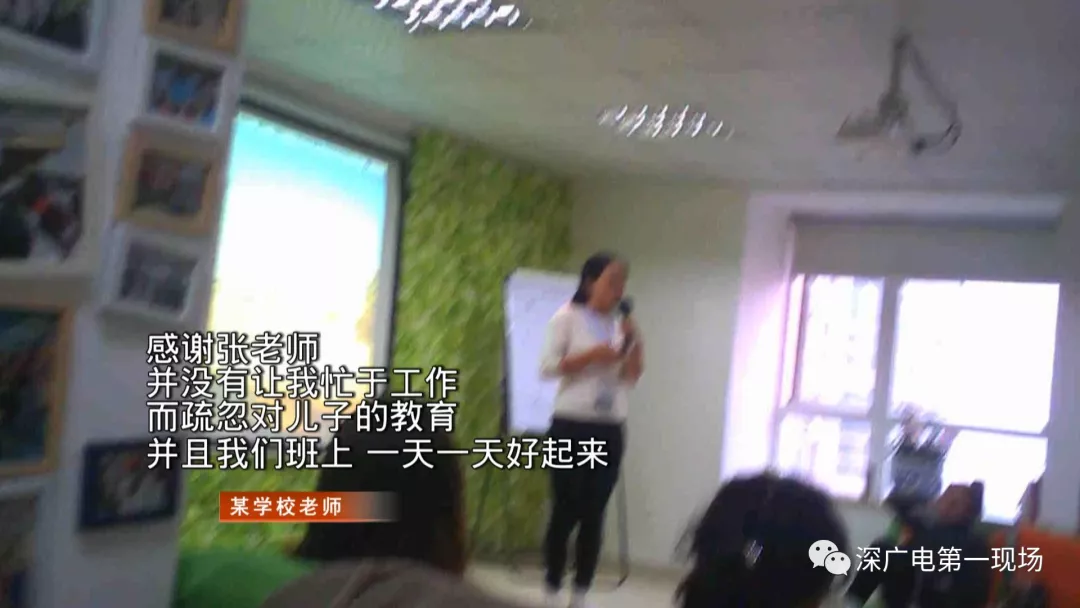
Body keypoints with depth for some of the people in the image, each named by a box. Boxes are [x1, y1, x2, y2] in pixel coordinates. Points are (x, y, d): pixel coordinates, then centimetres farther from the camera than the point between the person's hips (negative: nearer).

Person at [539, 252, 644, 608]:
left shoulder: (620, 325, 10)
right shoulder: (568, 318, -3)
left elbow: (632, 377, 10)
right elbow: (547, 367, -10)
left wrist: (633, 343, -5)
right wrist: (595, 354, -17)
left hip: (609, 430, 5)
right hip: (572, 426, -4)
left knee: (594, 513, 5)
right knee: (566, 510, -2)